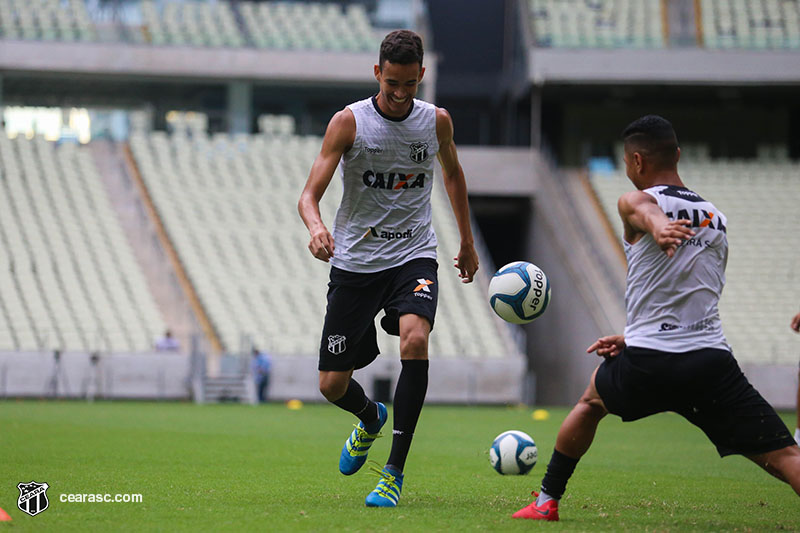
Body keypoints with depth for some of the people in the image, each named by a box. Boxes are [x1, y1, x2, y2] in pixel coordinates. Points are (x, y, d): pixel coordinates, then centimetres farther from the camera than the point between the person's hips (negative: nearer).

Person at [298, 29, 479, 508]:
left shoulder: (436, 121, 1)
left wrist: (467, 241, 26)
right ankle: (371, 418, 41)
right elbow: (310, 194, -13)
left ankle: (395, 472, -21)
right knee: (332, 386, 1)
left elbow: (453, 172, 22)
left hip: (413, 257, 1)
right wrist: (317, 228, -36)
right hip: (355, 262, 0)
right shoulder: (349, 122, -9)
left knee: (415, 340, -30)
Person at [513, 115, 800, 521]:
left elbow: (649, 213, -22)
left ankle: (547, 501, 39)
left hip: (647, 366, -2)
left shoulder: (635, 202, 5)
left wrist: (660, 229, -46)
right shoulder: (717, 220, 22)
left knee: (590, 403, 30)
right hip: (712, 360, 2)